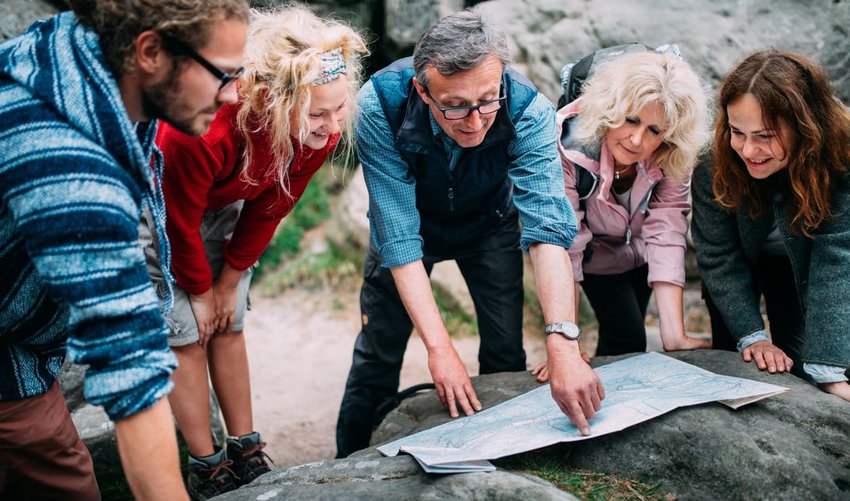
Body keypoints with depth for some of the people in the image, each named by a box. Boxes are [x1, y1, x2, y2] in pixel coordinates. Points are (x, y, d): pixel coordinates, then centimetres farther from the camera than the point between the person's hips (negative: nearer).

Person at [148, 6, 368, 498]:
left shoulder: (323, 130, -26)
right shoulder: (201, 129, -44)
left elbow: (267, 211, -10)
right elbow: (180, 222, -26)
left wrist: (229, 283, -2)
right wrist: (201, 291, -10)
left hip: (223, 203, 5)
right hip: (157, 201, -5)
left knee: (229, 327, 7)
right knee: (185, 333, -3)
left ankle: (246, 454, 18)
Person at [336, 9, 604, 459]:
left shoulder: (528, 111, -34)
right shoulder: (380, 106, -36)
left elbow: (548, 228, -40)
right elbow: (400, 236, -35)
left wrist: (563, 345, -53)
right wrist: (439, 348, -41)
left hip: (488, 223, 1)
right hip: (411, 218, -1)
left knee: (506, 353, -2)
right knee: (378, 351, -2)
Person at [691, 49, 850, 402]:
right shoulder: (714, 161, -32)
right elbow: (719, 256, -23)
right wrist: (751, 337, -30)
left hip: (800, 266, 0)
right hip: (740, 262, 0)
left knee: (793, 367, -3)